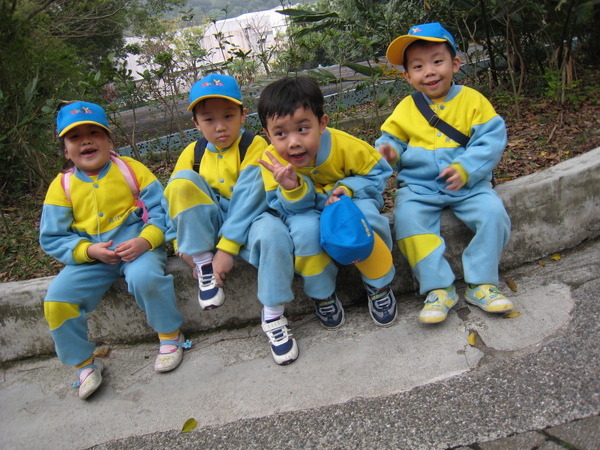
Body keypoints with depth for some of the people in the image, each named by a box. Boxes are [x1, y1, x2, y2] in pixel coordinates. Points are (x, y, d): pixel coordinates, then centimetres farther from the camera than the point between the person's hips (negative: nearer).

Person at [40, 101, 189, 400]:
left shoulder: (132, 170, 0)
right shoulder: (61, 186, 5)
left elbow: (161, 210, -4)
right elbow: (52, 238, 3)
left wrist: (146, 240, -24)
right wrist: (89, 250, -14)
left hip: (136, 247, -3)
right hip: (88, 256, 3)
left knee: (145, 277, -35)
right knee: (56, 298, -17)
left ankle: (170, 336, -6)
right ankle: (84, 364, 7)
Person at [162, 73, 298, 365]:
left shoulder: (254, 145, -8)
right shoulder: (193, 152, 6)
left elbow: (248, 198, -18)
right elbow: (172, 196, 2)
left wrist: (227, 248, -24)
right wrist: (181, 242, -12)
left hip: (247, 221, -3)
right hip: (208, 225, 4)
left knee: (272, 233, -37)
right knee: (184, 180, -21)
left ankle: (273, 318, -19)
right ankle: (204, 266, -15)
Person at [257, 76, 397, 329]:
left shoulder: (346, 146, -24)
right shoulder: (272, 162, -21)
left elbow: (378, 172, -9)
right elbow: (288, 211, -16)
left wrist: (348, 188, -27)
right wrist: (292, 189, -39)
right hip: (307, 211, 1)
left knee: (363, 217, -34)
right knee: (305, 229, -34)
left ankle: (378, 286, -7)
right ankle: (322, 295, -7)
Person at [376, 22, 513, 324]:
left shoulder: (473, 100, 2)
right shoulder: (406, 108, 8)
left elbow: (491, 141, -5)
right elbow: (391, 141, 12)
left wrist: (465, 169, -21)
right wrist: (389, 155, -13)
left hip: (467, 183, 0)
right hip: (418, 186, 1)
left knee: (493, 211, -25)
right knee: (407, 218, -27)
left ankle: (480, 283, -6)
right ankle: (438, 288, -17)